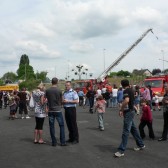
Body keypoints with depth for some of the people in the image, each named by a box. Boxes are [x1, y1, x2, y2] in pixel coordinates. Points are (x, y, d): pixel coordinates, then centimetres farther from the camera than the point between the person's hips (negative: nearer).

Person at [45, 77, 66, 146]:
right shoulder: (59, 91, -7)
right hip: (58, 110, -2)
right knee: (61, 125, 8)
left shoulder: (47, 91, -3)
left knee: (52, 126, 9)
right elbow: (61, 101, 3)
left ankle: (54, 142, 11)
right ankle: (62, 142, 7)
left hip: (50, 110, 2)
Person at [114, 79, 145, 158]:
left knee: (126, 131, -9)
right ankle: (141, 144, 31)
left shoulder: (126, 91, -15)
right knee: (133, 129, 19)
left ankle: (121, 150, -8)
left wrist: (121, 110, -25)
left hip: (128, 112, -10)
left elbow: (126, 100, -33)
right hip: (131, 111, 10)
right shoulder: (131, 90, 14)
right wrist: (123, 110, 23)